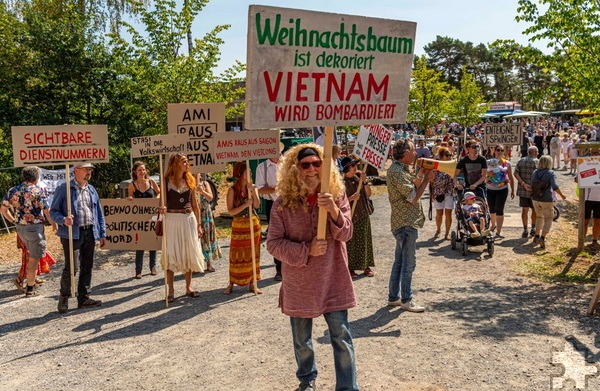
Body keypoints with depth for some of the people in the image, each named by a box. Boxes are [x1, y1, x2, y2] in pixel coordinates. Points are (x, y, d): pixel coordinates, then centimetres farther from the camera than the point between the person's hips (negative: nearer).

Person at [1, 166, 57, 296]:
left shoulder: (13, 190, 4)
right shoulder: (39, 191, -11)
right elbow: (47, 211, -13)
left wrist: (14, 221, 16)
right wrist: (54, 224, 1)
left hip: (20, 227, 6)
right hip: (35, 227, -6)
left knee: (32, 254, 26)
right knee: (34, 259, 4)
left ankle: (22, 278, 24)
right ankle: (30, 288, 9)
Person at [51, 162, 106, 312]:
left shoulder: (92, 190, 13)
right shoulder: (64, 189, -3)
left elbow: (99, 213, 16)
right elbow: (54, 211, -3)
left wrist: (102, 234, 12)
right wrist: (63, 220, -23)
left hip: (90, 233, 6)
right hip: (72, 234, -5)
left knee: (87, 267, 10)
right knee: (71, 268, -5)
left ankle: (84, 298, 21)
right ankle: (64, 297, 16)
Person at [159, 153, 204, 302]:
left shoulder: (190, 180, 9)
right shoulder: (166, 181, -1)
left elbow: (195, 204, 11)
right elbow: (163, 201, 0)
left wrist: (199, 224, 9)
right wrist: (162, 209, -24)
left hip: (189, 219, 4)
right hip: (171, 219, -3)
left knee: (189, 253, 7)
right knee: (171, 253, -1)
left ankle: (188, 287, 20)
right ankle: (170, 290, 8)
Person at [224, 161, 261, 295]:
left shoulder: (252, 187, 3)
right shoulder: (232, 190, -7)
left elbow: (257, 205, -11)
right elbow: (230, 211, -13)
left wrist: (252, 190, -20)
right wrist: (245, 205, -20)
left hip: (253, 224, 3)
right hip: (239, 226, -3)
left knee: (252, 254, 8)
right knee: (237, 255, 3)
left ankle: (252, 283, 16)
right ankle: (231, 283, 15)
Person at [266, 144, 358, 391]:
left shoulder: (337, 195, -4)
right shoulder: (283, 203, -9)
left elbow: (346, 234, -9)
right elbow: (273, 243, -9)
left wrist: (333, 210, -27)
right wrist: (307, 251, -20)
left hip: (333, 280, 0)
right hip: (299, 284, 0)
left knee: (342, 338, 2)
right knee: (302, 340, 18)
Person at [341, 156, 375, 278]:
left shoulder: (359, 176, 1)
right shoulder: (342, 181, -13)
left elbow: (368, 194, 1)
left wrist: (364, 182, -12)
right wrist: (352, 198, -26)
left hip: (363, 215, 5)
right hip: (350, 216, -5)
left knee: (365, 241, 11)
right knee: (350, 242, 3)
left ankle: (366, 266, 22)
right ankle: (350, 268, 15)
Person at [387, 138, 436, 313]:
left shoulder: (402, 169, 13)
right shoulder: (397, 171, -19)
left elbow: (412, 188, 14)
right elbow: (413, 197, -21)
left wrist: (421, 175, 3)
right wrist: (426, 179, -12)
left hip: (404, 222, 11)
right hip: (406, 223, -11)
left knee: (399, 261, 15)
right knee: (408, 262, -1)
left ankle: (393, 297, 24)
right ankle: (406, 300, 9)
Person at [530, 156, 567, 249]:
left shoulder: (534, 173, 3)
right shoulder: (551, 173, -11)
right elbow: (555, 187, -18)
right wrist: (562, 195, -6)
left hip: (535, 199, 5)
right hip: (547, 200, -5)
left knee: (540, 217, 22)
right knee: (548, 218, 3)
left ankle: (537, 236, 24)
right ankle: (542, 237, -11)